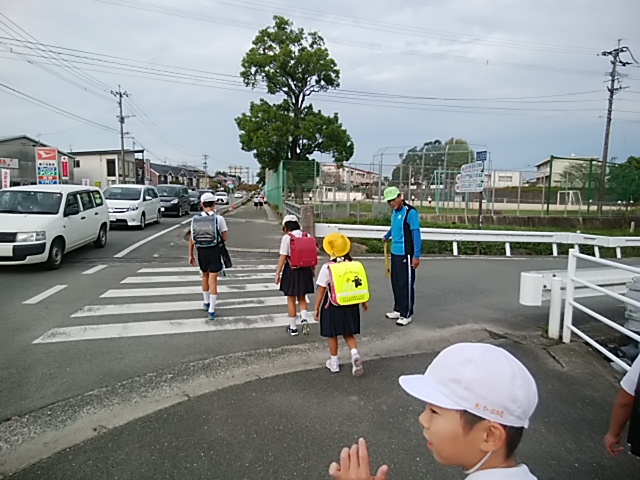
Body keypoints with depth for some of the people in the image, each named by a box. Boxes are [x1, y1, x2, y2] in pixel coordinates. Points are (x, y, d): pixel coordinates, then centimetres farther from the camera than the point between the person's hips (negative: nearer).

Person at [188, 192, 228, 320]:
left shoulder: (195, 219, -2)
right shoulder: (219, 218, -10)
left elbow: (192, 239, 0)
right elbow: (225, 238, -8)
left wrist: (191, 255, 9)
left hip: (201, 252, 3)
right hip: (214, 251, -3)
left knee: (205, 276, 23)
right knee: (213, 279, 1)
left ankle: (206, 303, 39)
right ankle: (211, 310, 1)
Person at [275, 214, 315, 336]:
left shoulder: (287, 237, -11)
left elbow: (283, 257, -13)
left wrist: (278, 273, -7)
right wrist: (313, 269, 17)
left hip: (291, 270, -4)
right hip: (305, 270, 4)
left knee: (291, 300, 10)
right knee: (302, 298, 20)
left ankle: (292, 327, 18)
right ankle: (304, 319, -2)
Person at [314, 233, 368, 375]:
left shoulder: (327, 267, -14)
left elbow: (321, 290, -11)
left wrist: (316, 308, -2)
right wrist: (364, 301, 17)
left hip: (333, 306, -3)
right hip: (350, 305, 3)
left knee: (332, 335, 14)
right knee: (348, 334, 17)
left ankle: (334, 362, 25)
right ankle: (355, 353, -8)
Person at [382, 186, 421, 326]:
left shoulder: (410, 212, -14)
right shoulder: (394, 212, 11)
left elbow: (416, 234, -17)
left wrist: (416, 255, -20)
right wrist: (387, 236, 47)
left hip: (405, 254, -8)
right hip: (395, 252, 8)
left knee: (406, 284, -2)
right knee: (396, 283, 14)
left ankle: (406, 314, 8)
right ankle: (398, 310, 27)